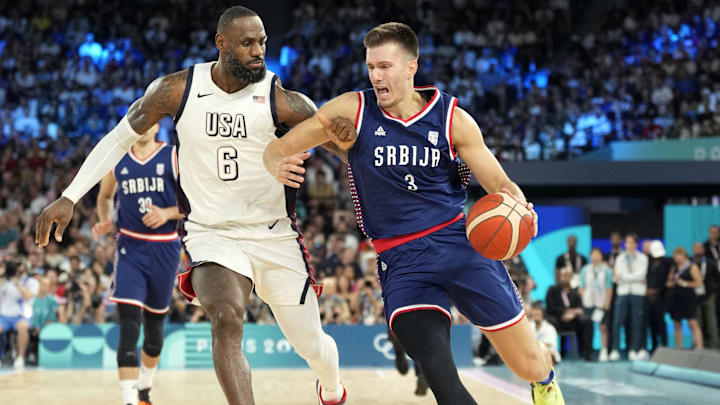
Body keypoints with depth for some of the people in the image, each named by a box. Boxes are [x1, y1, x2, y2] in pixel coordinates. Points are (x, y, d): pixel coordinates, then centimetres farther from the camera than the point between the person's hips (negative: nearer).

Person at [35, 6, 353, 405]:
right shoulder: (177, 90, -9)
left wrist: (342, 133, -33)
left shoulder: (282, 101, -13)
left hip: (275, 236, 1)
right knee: (226, 320, -30)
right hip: (211, 234, 0)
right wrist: (68, 197, -1)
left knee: (310, 344, 11)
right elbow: (120, 138, 3)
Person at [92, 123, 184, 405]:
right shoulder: (117, 159, 5)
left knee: (155, 324, 15)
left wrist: (168, 213, -19)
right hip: (129, 247, 0)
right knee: (128, 326, -15)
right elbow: (105, 196, 21)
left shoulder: (175, 157, -3)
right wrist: (105, 221, 1)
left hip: (164, 248, 0)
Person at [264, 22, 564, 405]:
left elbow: (499, 184, 3)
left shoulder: (453, 119, -1)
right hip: (401, 261, -1)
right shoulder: (352, 110, -2)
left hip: (459, 241, 1)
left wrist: (518, 207, -21)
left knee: (530, 367, 6)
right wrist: (277, 166, -23)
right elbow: (279, 147, 2)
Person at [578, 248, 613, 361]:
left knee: (603, 327, -3)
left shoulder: (606, 270, 6)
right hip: (588, 303, 1)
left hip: (602, 304, -1)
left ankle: (604, 351, 2)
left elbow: (609, 288, 4)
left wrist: (607, 304, -3)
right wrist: (582, 300, -1)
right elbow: (581, 287, 10)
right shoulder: (585, 270, 9)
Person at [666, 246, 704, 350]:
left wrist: (685, 283, -11)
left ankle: (699, 348, -15)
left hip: (688, 299, -6)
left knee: (693, 324, -11)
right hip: (675, 299, 6)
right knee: (677, 325, 6)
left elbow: (699, 282, -7)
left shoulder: (692, 267, -1)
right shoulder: (674, 268, 16)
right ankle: (678, 348, 10)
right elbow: (668, 283, 20)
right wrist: (671, 282, -2)